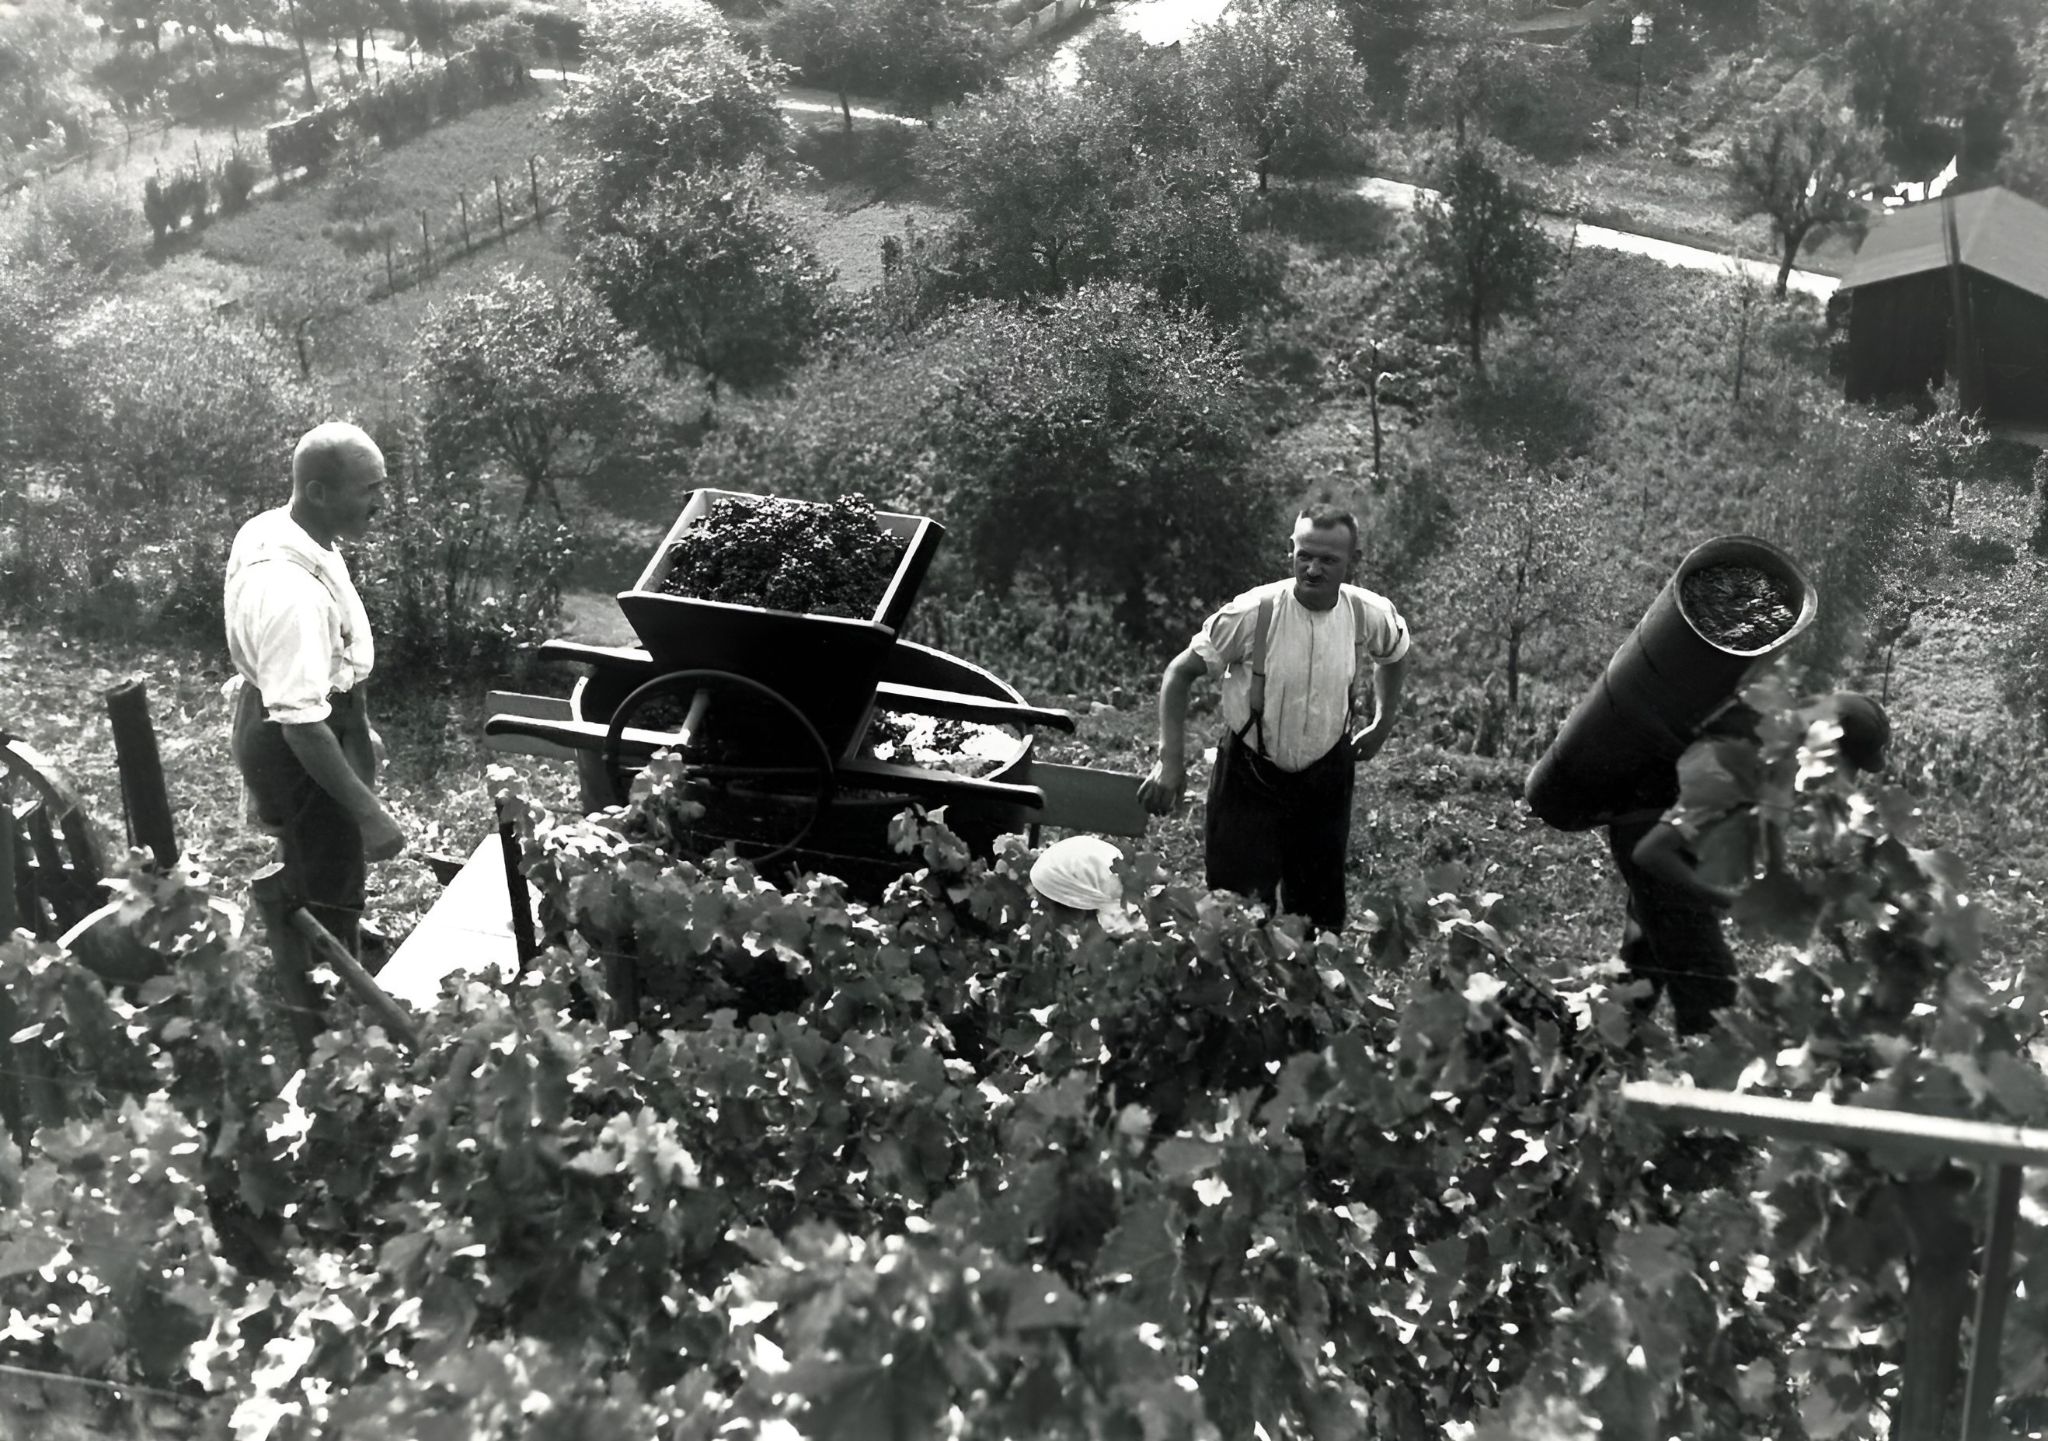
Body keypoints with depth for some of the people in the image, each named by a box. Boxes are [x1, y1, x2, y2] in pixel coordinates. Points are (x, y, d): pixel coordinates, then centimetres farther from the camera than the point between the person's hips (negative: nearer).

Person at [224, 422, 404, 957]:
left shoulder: (270, 530, -3)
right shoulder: (291, 591, -36)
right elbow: (300, 721, -34)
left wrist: (359, 730, 22)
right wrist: (369, 813, -30)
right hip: (298, 751, -10)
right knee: (329, 905, 4)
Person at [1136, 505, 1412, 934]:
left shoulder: (1372, 616, -11)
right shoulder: (1253, 613, -21)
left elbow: (1395, 655, 15)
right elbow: (1180, 672, -12)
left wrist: (1383, 723, 15)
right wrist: (1171, 761, -18)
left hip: (1327, 775, 3)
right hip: (1249, 774, -3)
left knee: (1321, 914, 10)